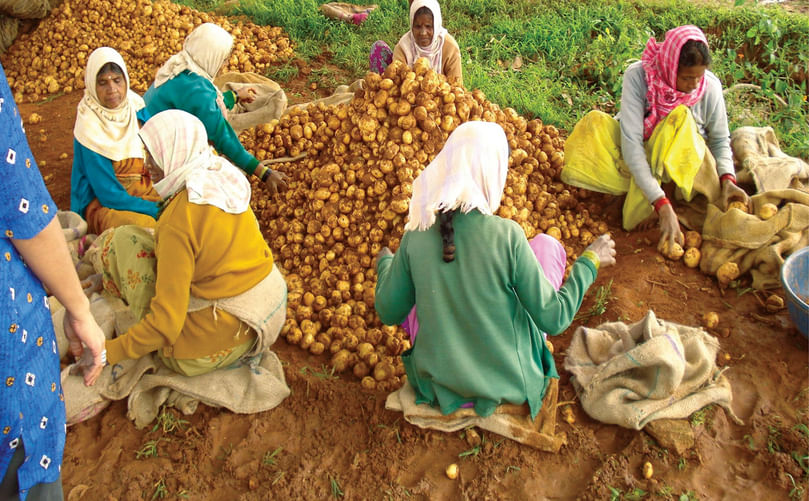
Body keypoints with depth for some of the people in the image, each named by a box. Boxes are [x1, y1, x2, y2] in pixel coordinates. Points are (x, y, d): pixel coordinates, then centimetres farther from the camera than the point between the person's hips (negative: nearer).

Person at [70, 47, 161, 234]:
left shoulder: (135, 106, -1)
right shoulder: (89, 129, -17)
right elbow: (110, 195, -19)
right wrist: (157, 210, -25)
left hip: (146, 187, 6)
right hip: (103, 203, -6)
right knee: (146, 226, -34)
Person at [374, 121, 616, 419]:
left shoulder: (417, 235, -15)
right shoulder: (507, 235, -24)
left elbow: (389, 312, -4)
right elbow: (553, 319, -16)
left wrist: (385, 263, 15)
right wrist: (590, 261, -2)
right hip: (509, 384, -2)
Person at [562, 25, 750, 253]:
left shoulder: (710, 86, -17)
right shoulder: (638, 76, -25)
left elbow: (720, 140, -2)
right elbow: (631, 142, -32)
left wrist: (727, 178, -24)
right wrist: (662, 205, -39)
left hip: (680, 160, 1)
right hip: (638, 159, -1)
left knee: (680, 117, -31)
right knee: (595, 123, -29)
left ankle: (643, 209, -28)